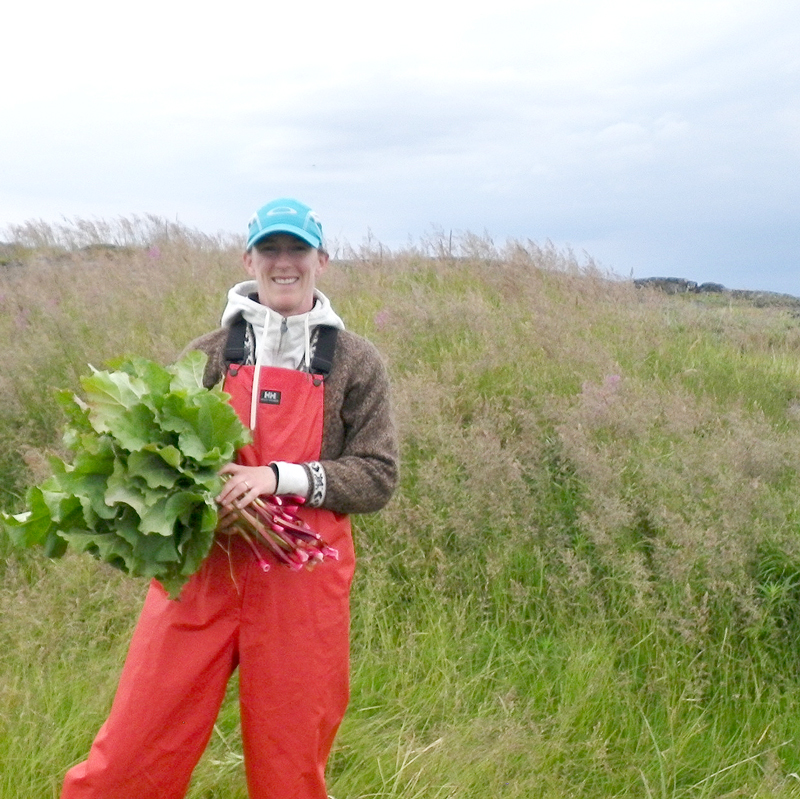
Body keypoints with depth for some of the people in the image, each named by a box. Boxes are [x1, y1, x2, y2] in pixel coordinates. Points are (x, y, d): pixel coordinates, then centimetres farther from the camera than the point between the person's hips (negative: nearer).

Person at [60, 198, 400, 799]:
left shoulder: (355, 361, 3)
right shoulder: (210, 354, 7)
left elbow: (378, 476, -2)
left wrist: (280, 477, -16)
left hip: (302, 584, -1)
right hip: (203, 572, 1)